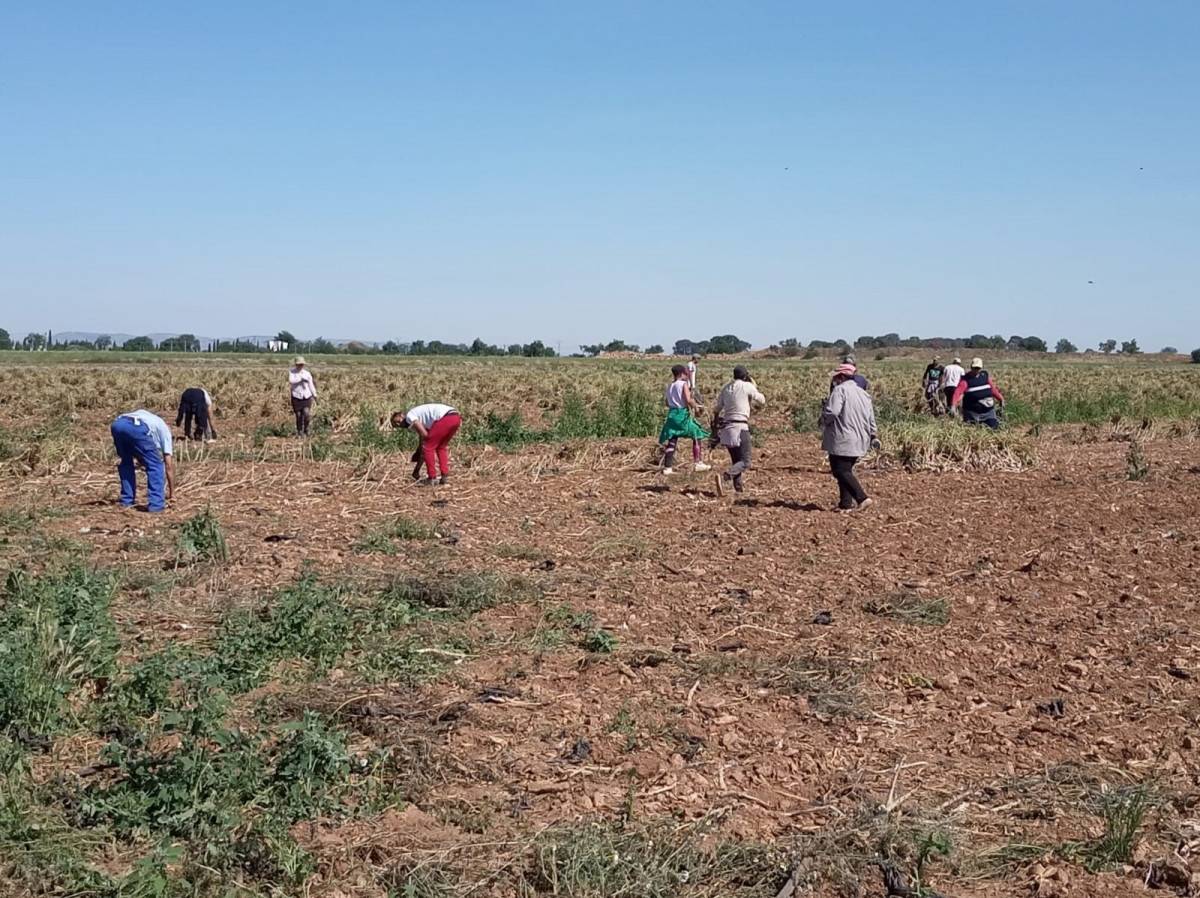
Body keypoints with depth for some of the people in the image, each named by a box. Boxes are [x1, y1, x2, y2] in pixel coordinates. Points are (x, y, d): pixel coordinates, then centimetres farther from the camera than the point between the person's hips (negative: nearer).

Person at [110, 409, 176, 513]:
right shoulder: (164, 429, 30)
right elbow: (169, 465, 28)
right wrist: (172, 492, 32)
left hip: (117, 424, 5)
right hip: (137, 428, -5)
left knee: (125, 462, 29)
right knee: (155, 465, 13)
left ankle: (126, 501, 28)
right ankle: (156, 504, 8)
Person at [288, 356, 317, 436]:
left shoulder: (307, 373, 8)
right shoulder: (292, 372, 2)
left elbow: (311, 385, 14)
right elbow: (291, 381, -17)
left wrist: (315, 395, 14)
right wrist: (301, 379, -21)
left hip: (307, 397, 1)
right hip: (296, 397, -1)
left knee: (306, 413, -15)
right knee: (298, 415, 0)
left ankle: (306, 430, 7)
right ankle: (299, 432, 14)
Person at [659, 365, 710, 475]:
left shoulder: (670, 386, 13)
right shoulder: (683, 384, -8)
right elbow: (688, 400, -18)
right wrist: (693, 403, 2)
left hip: (672, 414, 6)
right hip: (682, 414, -6)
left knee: (671, 441, 5)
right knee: (696, 437, 8)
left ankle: (667, 467, 0)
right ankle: (698, 463, 6)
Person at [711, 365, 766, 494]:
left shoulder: (726, 387, 11)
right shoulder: (748, 387, -5)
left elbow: (717, 409, 14)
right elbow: (762, 402, 7)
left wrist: (715, 425, 24)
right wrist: (755, 386, 17)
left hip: (726, 427, 7)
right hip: (740, 427, -7)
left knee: (736, 459, 20)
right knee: (745, 462, -7)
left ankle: (739, 485, 21)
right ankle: (724, 477, -29)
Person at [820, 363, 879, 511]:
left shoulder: (840, 390, -11)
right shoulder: (863, 393, 15)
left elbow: (832, 412, -23)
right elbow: (871, 418, 19)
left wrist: (824, 421, -3)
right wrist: (874, 436, 27)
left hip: (842, 441, -8)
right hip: (859, 442, 8)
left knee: (841, 471, -5)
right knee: (846, 470, 15)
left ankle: (862, 498, -18)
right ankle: (846, 503, 12)